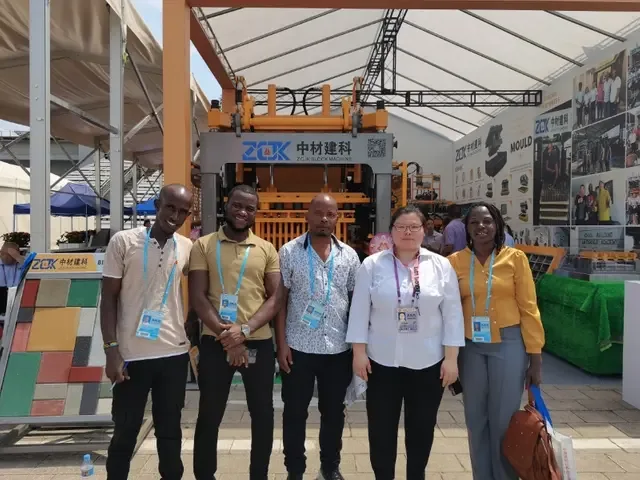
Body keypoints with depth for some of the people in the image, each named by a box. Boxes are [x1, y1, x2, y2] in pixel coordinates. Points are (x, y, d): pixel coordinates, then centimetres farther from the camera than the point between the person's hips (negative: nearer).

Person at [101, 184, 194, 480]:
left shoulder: (188, 247, 3)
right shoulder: (123, 241, -6)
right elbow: (108, 299, -5)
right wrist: (112, 350, -10)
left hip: (175, 353, 2)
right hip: (132, 354, -2)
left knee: (170, 430, 14)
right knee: (125, 431, 11)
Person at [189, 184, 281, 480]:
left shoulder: (267, 249, 5)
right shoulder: (203, 245, 1)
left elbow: (275, 298, 0)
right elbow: (197, 298, -4)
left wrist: (245, 330, -14)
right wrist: (226, 336, -13)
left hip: (259, 343, 2)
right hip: (215, 343, -1)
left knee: (263, 414, 11)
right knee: (209, 415, 10)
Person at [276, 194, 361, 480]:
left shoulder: (349, 255, 4)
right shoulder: (289, 251, -4)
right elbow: (280, 299, -3)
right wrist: (281, 343, -7)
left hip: (339, 348, 2)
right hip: (299, 347, -2)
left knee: (334, 411, 16)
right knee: (295, 412, 10)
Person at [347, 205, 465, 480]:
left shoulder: (441, 266, -1)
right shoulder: (372, 265, -3)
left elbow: (453, 314, -1)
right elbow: (360, 311, -2)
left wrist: (451, 357, -3)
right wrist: (359, 352, -5)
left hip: (428, 363, 1)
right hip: (382, 361, 0)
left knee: (422, 427, 15)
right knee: (381, 428, 9)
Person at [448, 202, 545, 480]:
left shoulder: (515, 258, -3)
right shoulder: (455, 262, 1)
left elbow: (528, 308, -2)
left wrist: (535, 356, -3)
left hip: (509, 345, -2)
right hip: (470, 347, 2)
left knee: (504, 420, 7)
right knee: (476, 419, 13)